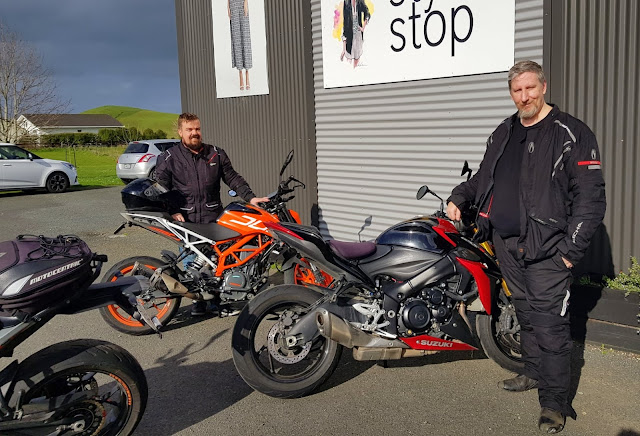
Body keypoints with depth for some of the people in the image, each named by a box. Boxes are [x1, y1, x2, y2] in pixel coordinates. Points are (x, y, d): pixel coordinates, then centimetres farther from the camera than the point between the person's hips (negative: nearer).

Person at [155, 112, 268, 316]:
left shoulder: (216, 154, 11)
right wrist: (172, 211, -7)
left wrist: (250, 197, -1)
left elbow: (233, 178, 11)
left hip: (213, 218, 1)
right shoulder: (169, 158, 5)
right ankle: (199, 299, 15)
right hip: (185, 220, -1)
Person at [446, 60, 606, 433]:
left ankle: (555, 402, 6)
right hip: (507, 243, 7)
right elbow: (483, 178, 28)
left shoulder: (571, 133, -7)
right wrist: (459, 197, 9)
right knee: (526, 315, 17)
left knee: (549, 323, -5)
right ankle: (535, 373, 33)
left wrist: (572, 249, -15)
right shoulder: (503, 134, 14)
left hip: (547, 248, -6)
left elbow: (590, 197, -11)